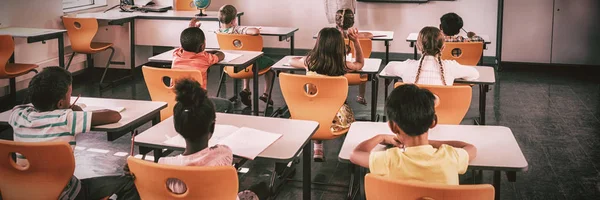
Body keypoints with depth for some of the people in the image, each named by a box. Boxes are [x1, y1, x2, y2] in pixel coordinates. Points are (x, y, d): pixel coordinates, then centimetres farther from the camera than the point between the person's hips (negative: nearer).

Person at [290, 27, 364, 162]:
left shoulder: (309, 62, -9)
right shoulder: (342, 66, -13)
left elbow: (291, 61, 15)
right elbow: (360, 63, 12)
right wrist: (356, 41, 7)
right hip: (335, 119, -2)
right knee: (347, 111, 32)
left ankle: (318, 149, 33)